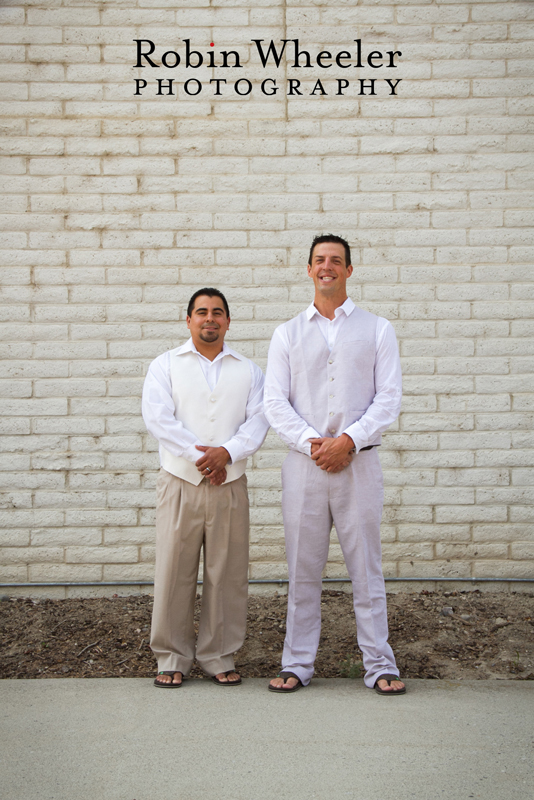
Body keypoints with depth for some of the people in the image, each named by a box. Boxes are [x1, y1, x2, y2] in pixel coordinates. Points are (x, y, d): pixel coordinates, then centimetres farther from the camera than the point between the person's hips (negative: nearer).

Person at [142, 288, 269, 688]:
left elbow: (258, 419, 1)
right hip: (180, 482, -1)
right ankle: (172, 658, 13)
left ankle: (219, 657, 16)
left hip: (230, 485, 2)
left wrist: (227, 452, -16)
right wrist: (199, 456, -13)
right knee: (174, 572, 0)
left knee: (227, 574, 4)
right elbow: (158, 417, -6)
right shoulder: (166, 365, 8)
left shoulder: (249, 370, 13)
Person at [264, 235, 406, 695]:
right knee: (303, 571, 6)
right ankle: (298, 665, 16)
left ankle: (380, 666, 12)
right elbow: (275, 402, 4)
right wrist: (312, 442, -11)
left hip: (359, 462, -1)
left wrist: (348, 440, -13)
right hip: (304, 463, 1)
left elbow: (389, 398, -1)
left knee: (367, 569, 3)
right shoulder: (287, 334, 12)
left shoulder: (377, 330, 8)